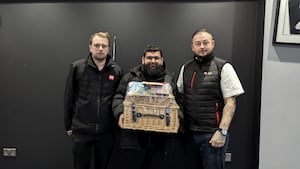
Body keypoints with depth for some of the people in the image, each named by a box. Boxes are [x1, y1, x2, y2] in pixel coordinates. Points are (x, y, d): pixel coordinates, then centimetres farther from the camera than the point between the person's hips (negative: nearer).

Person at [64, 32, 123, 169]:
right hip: (81, 130, -1)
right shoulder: (77, 67, -3)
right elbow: (68, 98, 1)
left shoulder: (117, 70, 0)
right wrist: (68, 125, 3)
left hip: (106, 131, 1)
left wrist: (118, 124, 3)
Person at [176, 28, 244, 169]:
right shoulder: (186, 68, 9)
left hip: (212, 135, -4)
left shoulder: (223, 67, -5)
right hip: (189, 133, 5)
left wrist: (222, 131, -16)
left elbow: (230, 103, -8)